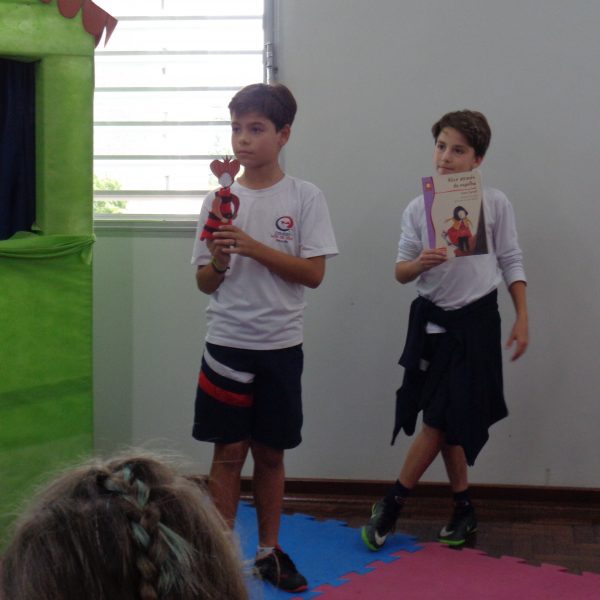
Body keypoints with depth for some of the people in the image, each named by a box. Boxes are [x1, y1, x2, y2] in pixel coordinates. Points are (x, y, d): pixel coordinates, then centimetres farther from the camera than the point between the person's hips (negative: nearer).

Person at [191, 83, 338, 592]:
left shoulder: (305, 197, -3)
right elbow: (205, 283, 6)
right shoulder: (219, 200, 3)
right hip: (227, 343, 1)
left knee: (270, 452, 10)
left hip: (280, 345, 0)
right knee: (229, 451, 3)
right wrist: (219, 261, -16)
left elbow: (314, 273, -9)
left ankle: (269, 551, 24)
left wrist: (253, 247, -17)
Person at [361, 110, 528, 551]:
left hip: (476, 320, -2)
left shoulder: (495, 204, -2)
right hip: (433, 319, 3)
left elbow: (512, 263, 3)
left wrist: (522, 319, -1)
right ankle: (464, 509, 22)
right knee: (444, 421, 7)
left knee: (442, 419, -4)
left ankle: (392, 505, 9)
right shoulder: (419, 208, 2)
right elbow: (401, 272, 0)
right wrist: (420, 264, -22)